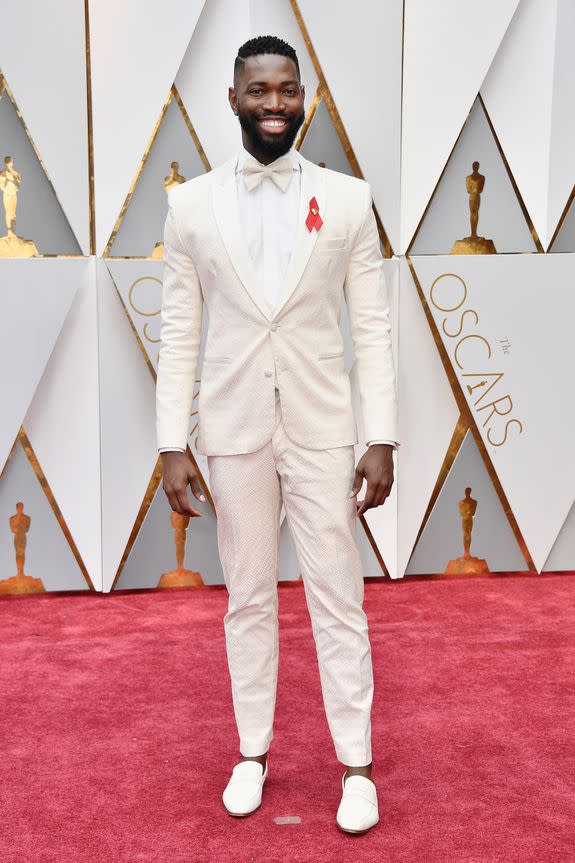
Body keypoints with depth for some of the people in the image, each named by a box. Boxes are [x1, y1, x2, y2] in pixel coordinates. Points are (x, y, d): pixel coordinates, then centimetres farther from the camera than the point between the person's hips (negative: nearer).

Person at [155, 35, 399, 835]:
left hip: (322, 432, -1)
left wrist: (382, 441, -5)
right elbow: (178, 335, 2)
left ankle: (356, 764, 20)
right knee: (247, 598, 12)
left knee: (339, 599, 6)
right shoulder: (191, 205, 2)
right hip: (234, 433, 1)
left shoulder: (348, 199, 0)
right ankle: (254, 752, 29)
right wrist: (172, 446, -3)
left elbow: (373, 329, -1)